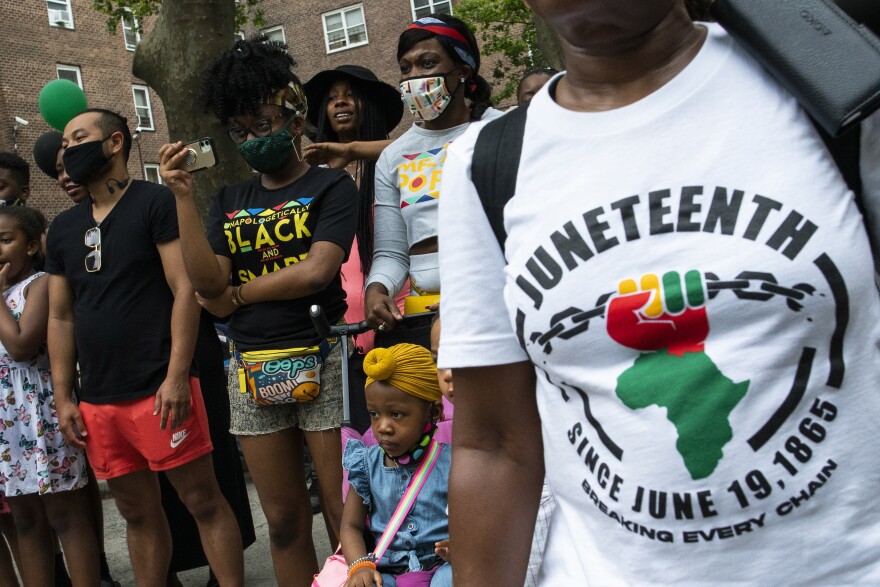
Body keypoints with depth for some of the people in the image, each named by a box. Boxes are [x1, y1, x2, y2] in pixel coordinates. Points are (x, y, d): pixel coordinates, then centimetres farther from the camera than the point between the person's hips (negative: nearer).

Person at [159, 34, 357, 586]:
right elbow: (208, 284, 0)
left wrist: (239, 294, -3)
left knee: (344, 515, 0)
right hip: (252, 369, 5)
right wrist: (183, 195, -4)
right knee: (284, 519, 14)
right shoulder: (230, 201, 13)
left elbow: (316, 270, -14)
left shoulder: (331, 185, 0)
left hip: (321, 360, -5)